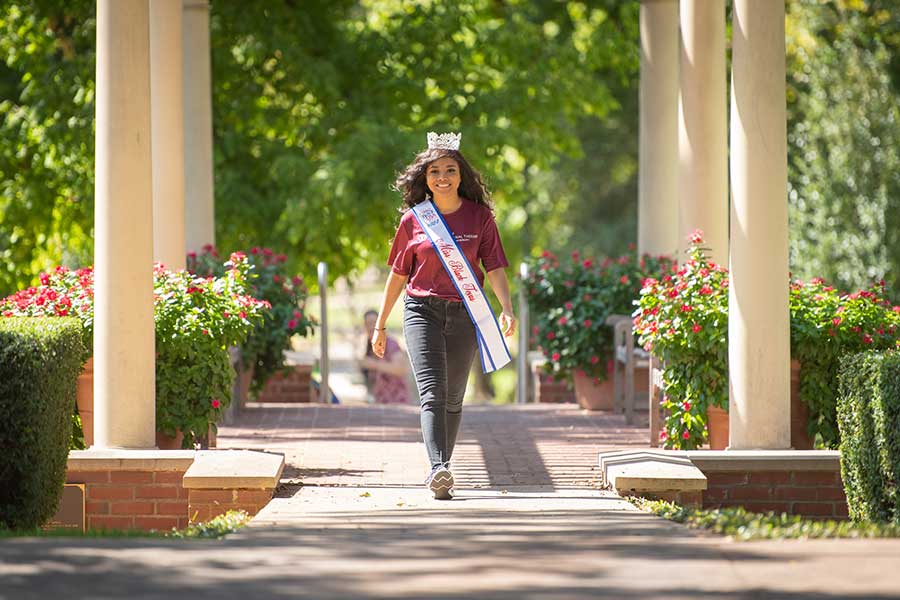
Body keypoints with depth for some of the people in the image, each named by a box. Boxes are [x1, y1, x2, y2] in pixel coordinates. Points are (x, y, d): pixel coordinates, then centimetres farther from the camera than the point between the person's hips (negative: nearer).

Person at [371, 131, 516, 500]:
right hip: (422, 311, -1)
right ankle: (439, 470, -29)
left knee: (453, 398, 9)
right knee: (431, 393, -16)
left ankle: (440, 472, 22)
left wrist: (506, 308, -19)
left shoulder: (479, 217, 2)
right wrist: (380, 325, 12)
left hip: (464, 314, 1)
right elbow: (398, 274, 10)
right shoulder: (414, 218, 3)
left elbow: (494, 267, -2)